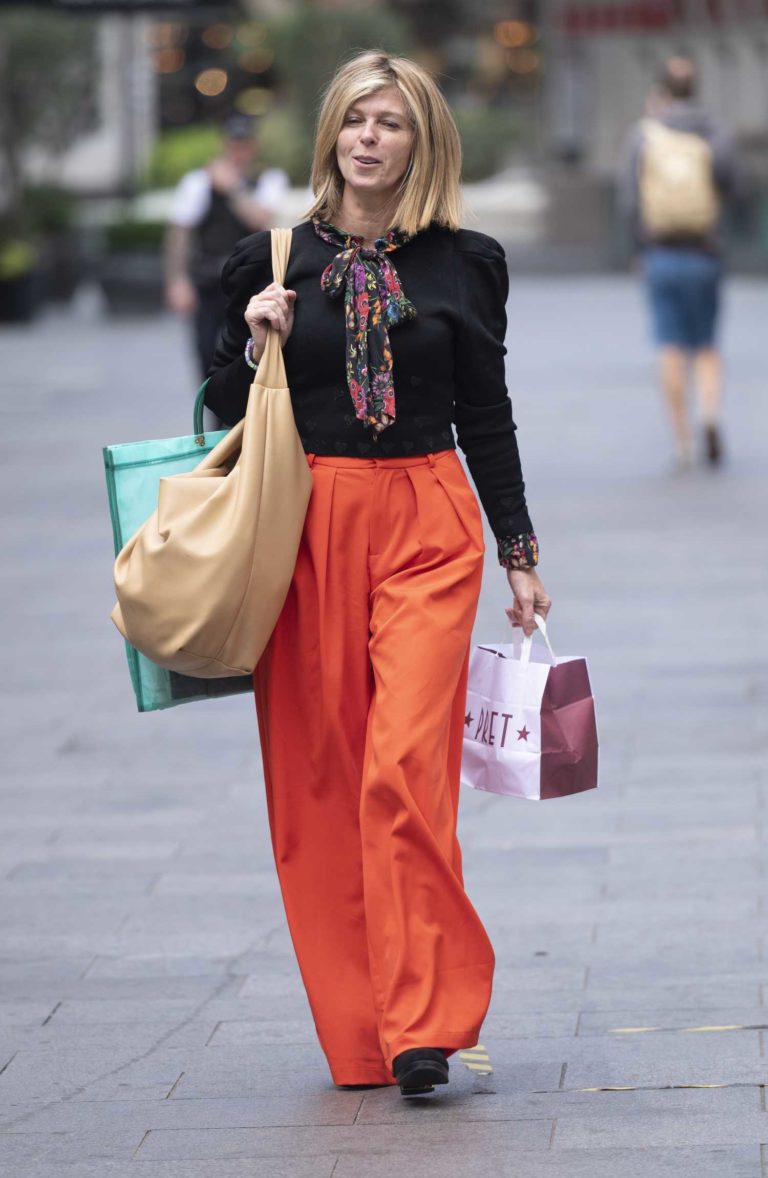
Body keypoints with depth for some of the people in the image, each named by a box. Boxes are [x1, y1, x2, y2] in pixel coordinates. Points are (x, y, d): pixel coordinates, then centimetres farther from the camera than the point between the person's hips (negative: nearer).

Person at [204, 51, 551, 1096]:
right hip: (304, 529, 2)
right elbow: (227, 412, 12)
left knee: (407, 765, -15)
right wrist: (256, 344, -7)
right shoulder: (270, 263, 8)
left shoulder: (464, 264, 8)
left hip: (426, 527, -1)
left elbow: (487, 420, 13)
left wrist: (519, 556, 11)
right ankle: (356, 1033, 11)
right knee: (316, 776, 2)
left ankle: (422, 1021, -11)